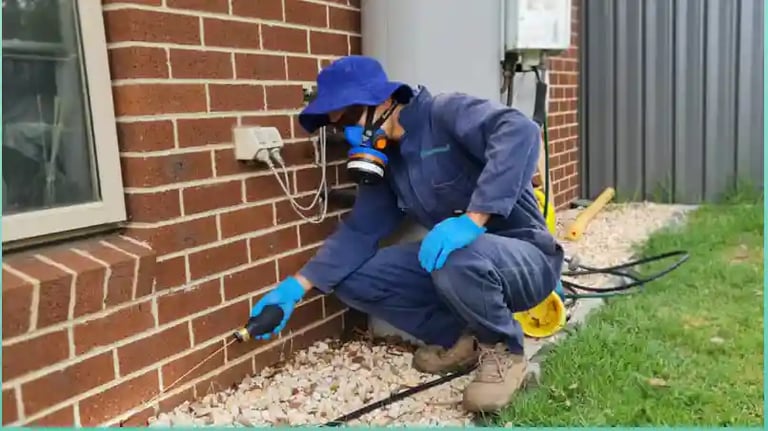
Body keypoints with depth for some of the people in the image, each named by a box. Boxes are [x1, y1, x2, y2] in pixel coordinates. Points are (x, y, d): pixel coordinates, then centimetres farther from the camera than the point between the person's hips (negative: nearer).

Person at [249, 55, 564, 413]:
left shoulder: (446, 112, -16)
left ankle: (504, 350, -8)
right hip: (459, 259, 7)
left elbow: (520, 131, -34)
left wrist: (473, 218, -41)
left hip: (526, 259, -7)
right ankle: (462, 338, 7)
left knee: (459, 263, -40)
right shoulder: (385, 160, 6)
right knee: (353, 279, -5)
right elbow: (359, 231, 1)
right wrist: (298, 286, -9)